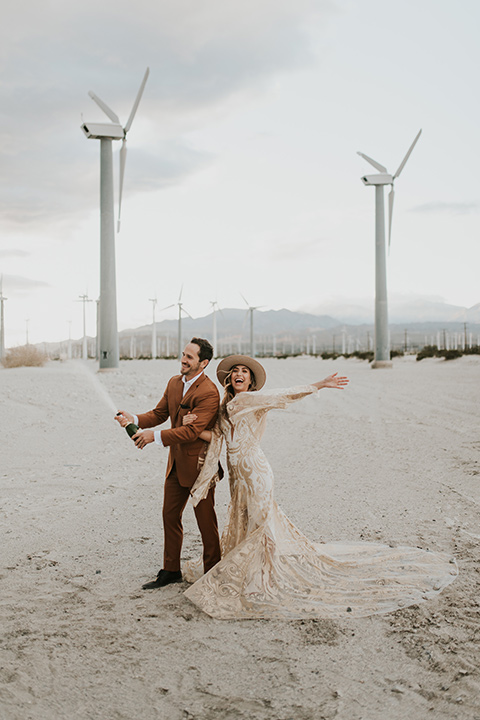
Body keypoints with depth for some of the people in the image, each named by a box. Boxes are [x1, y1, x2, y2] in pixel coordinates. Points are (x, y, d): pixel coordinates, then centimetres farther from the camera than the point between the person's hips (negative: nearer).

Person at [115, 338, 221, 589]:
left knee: (206, 521, 5)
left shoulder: (209, 393, -21)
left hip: (199, 464, -8)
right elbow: (159, 413, 8)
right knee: (170, 516, 15)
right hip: (176, 464, 8)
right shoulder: (174, 382, 6)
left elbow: (193, 431, -26)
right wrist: (134, 419, -10)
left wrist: (155, 436, -28)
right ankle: (171, 571, 29)